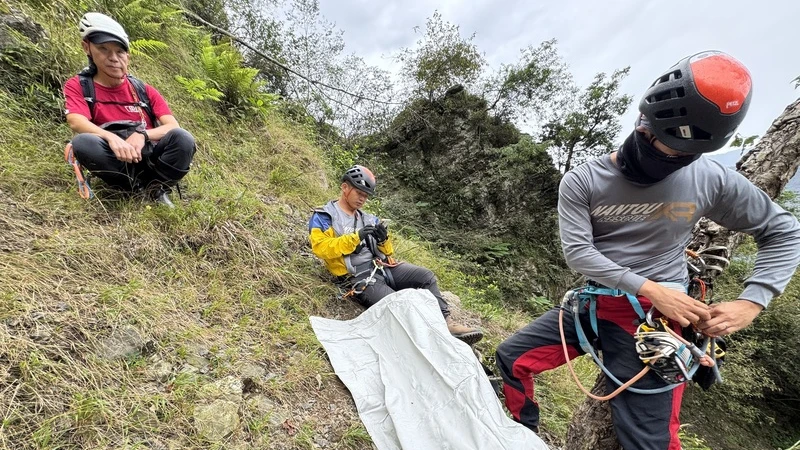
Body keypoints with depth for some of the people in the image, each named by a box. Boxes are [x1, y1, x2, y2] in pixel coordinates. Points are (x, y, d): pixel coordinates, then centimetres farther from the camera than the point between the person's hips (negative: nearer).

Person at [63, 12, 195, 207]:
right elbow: (77, 123, -11)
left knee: (182, 138, -27)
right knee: (82, 142, -31)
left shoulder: (145, 90, 11)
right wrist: (112, 138, -32)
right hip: (115, 161, -1)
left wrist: (143, 135, -21)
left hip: (149, 158, 1)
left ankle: (158, 189, -14)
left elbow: (173, 126, -2)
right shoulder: (77, 86, 8)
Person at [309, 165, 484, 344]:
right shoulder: (323, 217, 4)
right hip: (358, 276, -6)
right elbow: (321, 248, -13)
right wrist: (355, 237, -18)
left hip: (383, 267, 6)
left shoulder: (368, 219, 20)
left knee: (426, 276, -11)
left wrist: (384, 240, -5)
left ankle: (445, 322, -11)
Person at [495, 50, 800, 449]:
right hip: (592, 305, 2)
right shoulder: (581, 181, -8)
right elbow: (577, 252, -13)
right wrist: (649, 288, -22)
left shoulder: (712, 180, -4)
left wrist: (751, 302, -6)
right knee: (511, 359, 0)